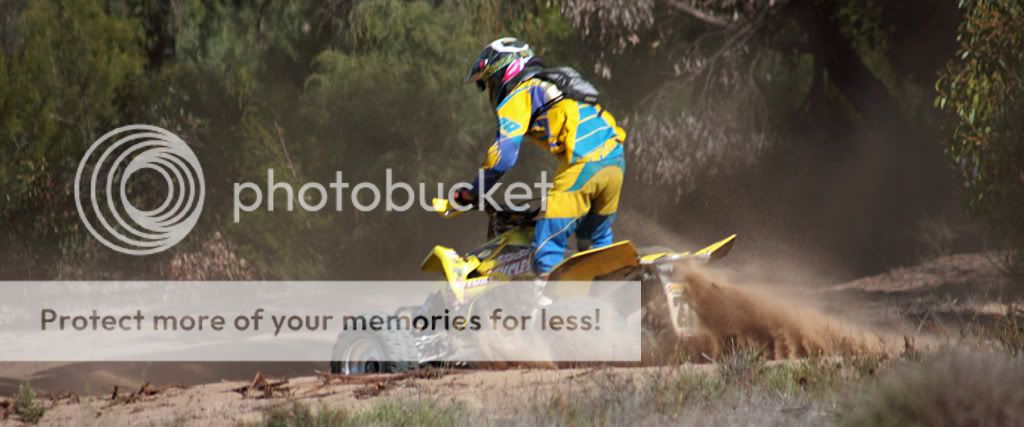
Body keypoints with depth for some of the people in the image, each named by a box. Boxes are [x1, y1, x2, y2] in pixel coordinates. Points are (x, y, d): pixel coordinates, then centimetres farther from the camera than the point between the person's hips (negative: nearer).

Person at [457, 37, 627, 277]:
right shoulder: (551, 87, 32)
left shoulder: (519, 95, 6)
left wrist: (470, 195, 4)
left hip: (583, 164, -8)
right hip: (616, 159, 8)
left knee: (547, 247, -6)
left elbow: (503, 157, -5)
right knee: (595, 241, 23)